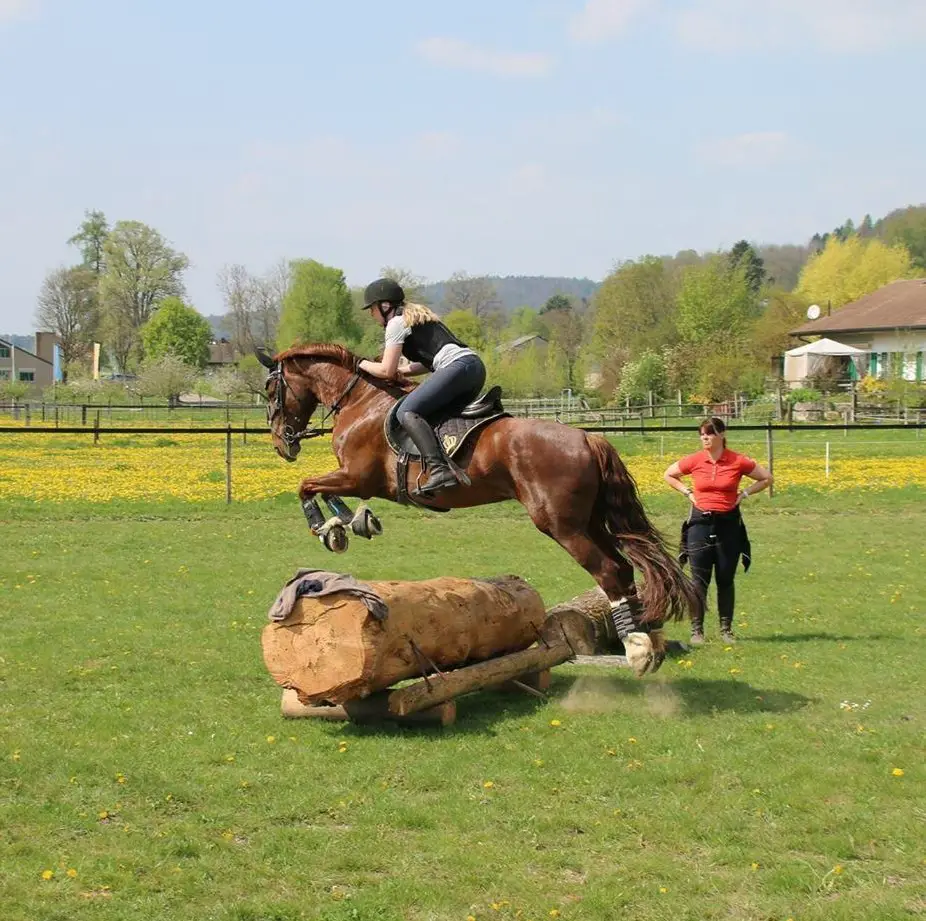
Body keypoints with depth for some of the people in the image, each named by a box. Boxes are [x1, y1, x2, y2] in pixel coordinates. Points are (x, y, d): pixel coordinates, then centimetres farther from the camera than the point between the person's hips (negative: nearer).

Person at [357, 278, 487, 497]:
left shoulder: (396, 323, 3)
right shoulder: (417, 316, 30)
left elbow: (387, 371, -1)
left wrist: (364, 364, 17)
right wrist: (401, 370, 24)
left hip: (458, 366, -10)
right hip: (476, 366, 10)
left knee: (407, 412, -17)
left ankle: (439, 470, -34)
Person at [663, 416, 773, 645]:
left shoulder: (738, 461, -5)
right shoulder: (694, 461, -2)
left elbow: (766, 478, 8)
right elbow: (669, 475, 15)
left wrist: (744, 494, 0)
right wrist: (688, 493, 4)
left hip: (728, 523, 0)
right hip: (701, 522, 0)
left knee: (726, 579, 6)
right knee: (699, 579, -1)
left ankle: (726, 629, 16)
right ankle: (697, 630, 5)